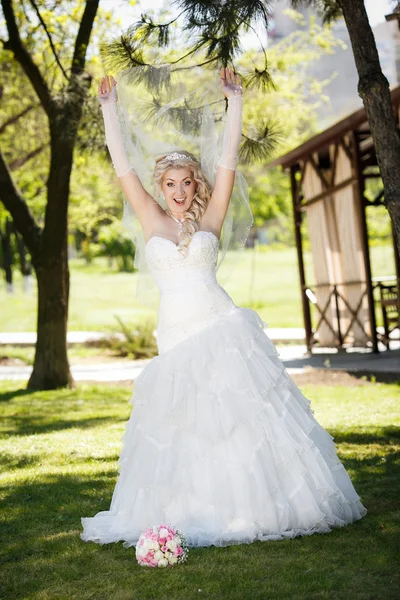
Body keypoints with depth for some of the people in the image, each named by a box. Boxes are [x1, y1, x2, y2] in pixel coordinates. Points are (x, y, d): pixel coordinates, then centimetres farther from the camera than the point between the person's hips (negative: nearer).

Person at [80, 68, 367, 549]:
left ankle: (260, 504, 5)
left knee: (241, 416, -4)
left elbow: (228, 159, 3)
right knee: (186, 429, 4)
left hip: (222, 327, -1)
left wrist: (234, 101, 1)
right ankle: (198, 514, 16)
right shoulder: (152, 220, 10)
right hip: (176, 337, 1)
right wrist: (109, 110, 10)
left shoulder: (210, 219, 7)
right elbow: (121, 165, 9)